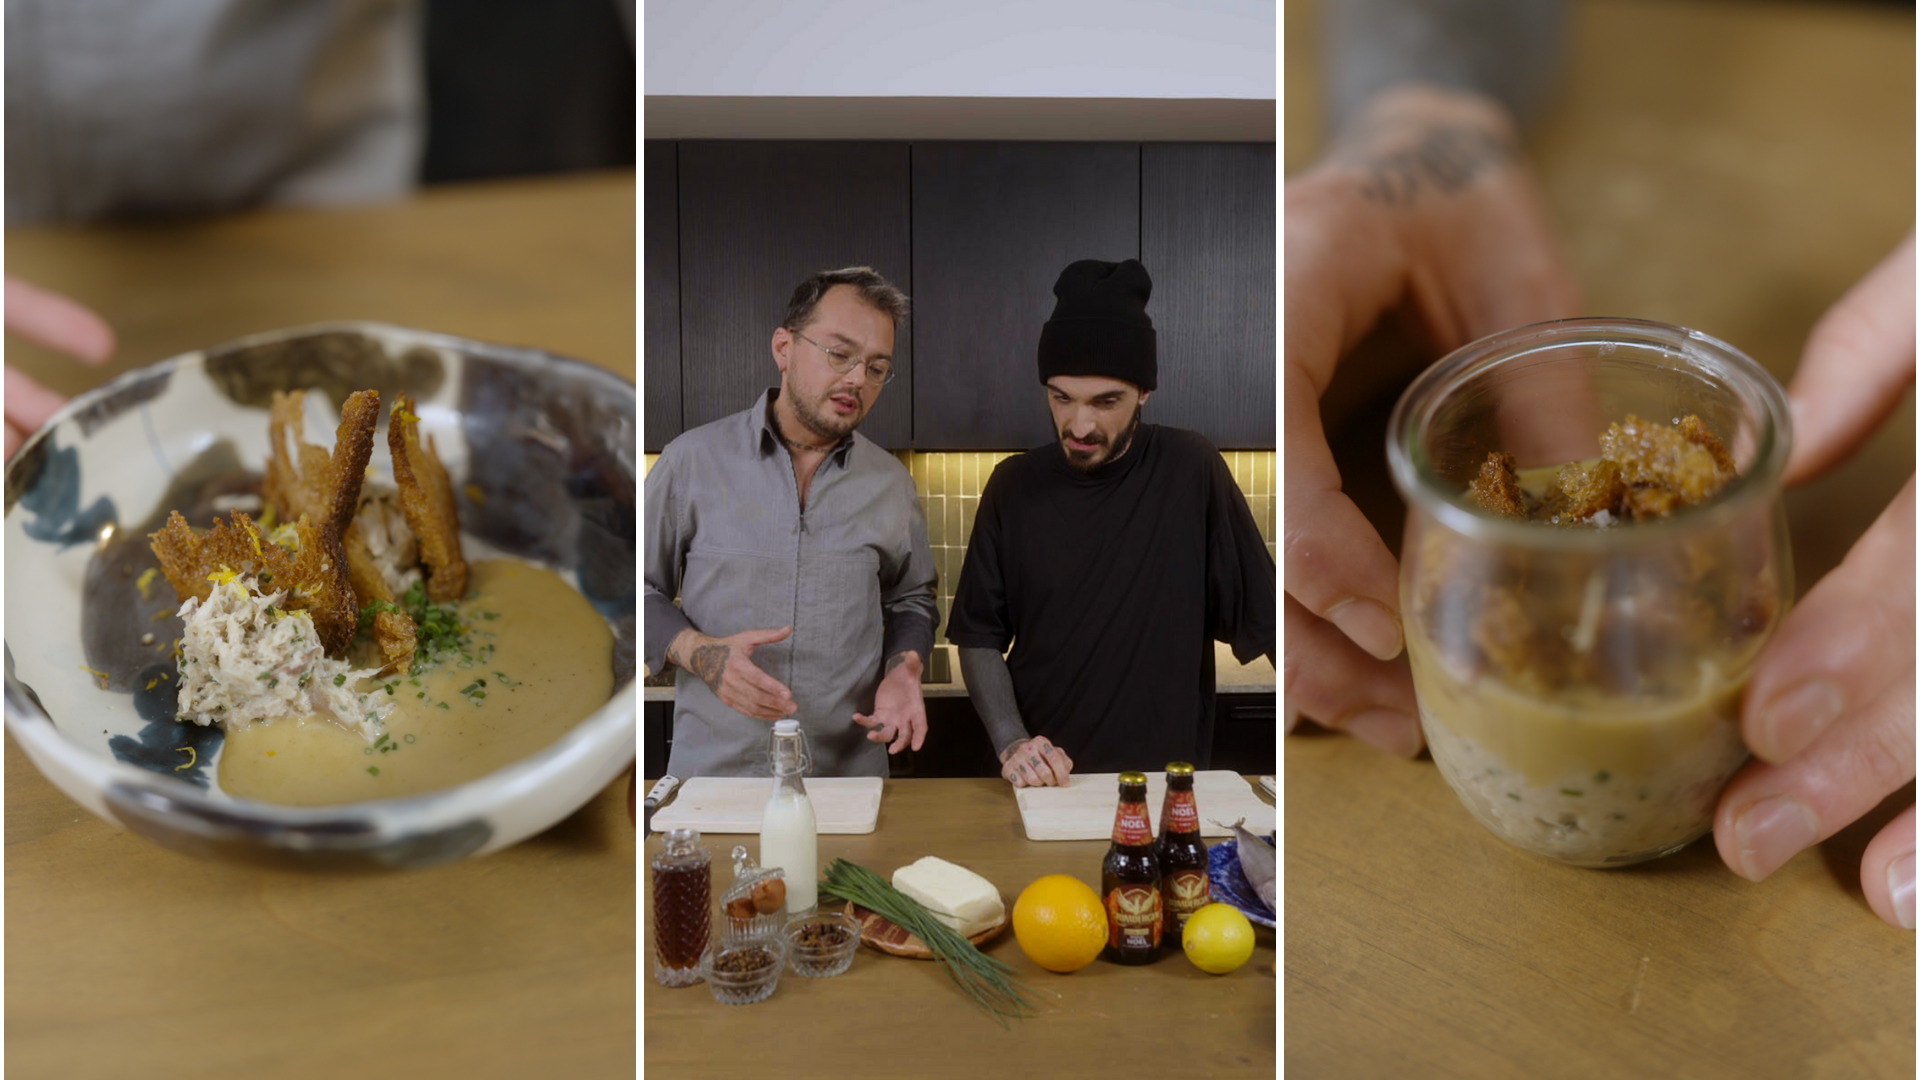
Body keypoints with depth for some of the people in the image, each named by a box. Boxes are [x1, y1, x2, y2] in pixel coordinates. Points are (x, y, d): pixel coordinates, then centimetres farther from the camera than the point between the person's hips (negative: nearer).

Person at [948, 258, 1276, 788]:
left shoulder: (1191, 470, -5)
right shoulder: (1015, 486, 1)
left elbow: (1267, 619, 0)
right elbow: (979, 635, 5)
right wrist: (1011, 742, -10)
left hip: (1168, 775, -1)